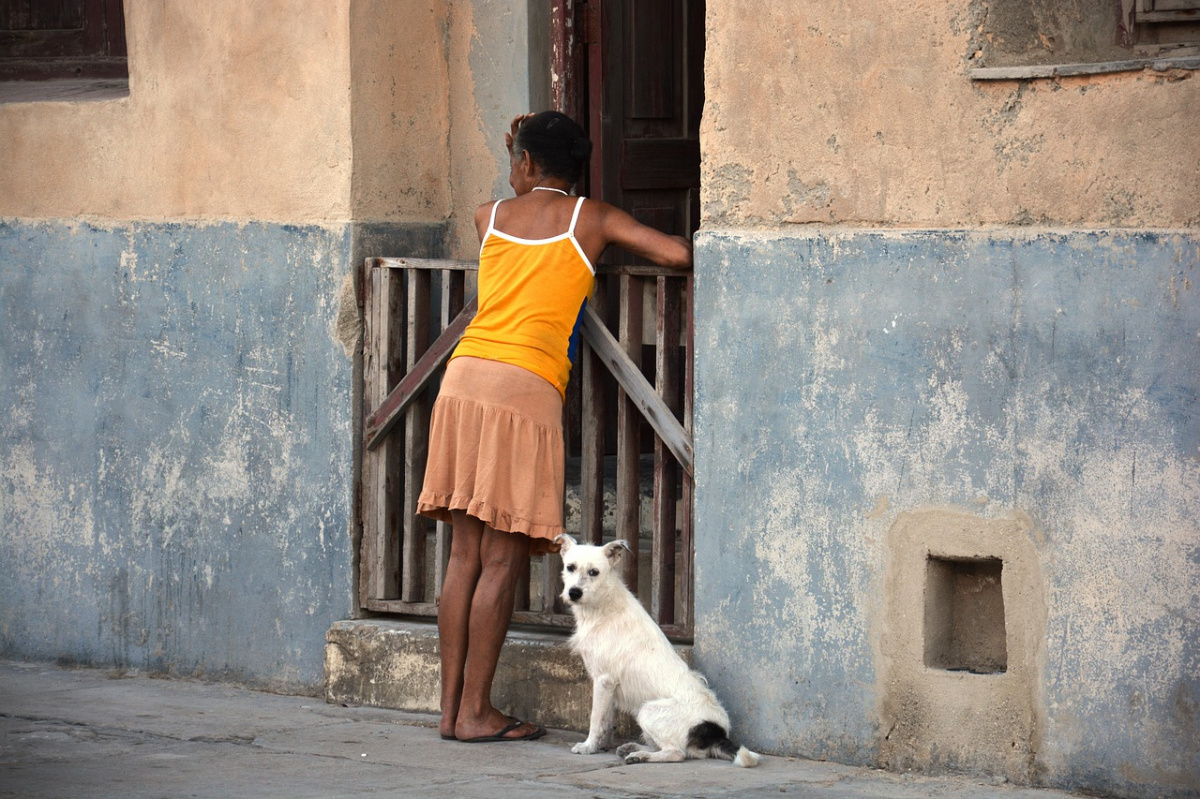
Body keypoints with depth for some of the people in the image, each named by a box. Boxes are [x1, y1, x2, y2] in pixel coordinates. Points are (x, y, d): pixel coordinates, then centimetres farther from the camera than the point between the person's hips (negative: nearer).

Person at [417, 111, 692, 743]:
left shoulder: (490, 216, 17)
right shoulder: (591, 218, 7)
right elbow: (678, 254, 2)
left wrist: (516, 162, 41)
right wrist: (677, 252, 21)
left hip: (464, 378, 5)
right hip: (525, 386, -5)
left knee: (465, 553, 8)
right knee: (502, 559, -2)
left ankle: (451, 706, 9)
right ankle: (475, 711, -3)